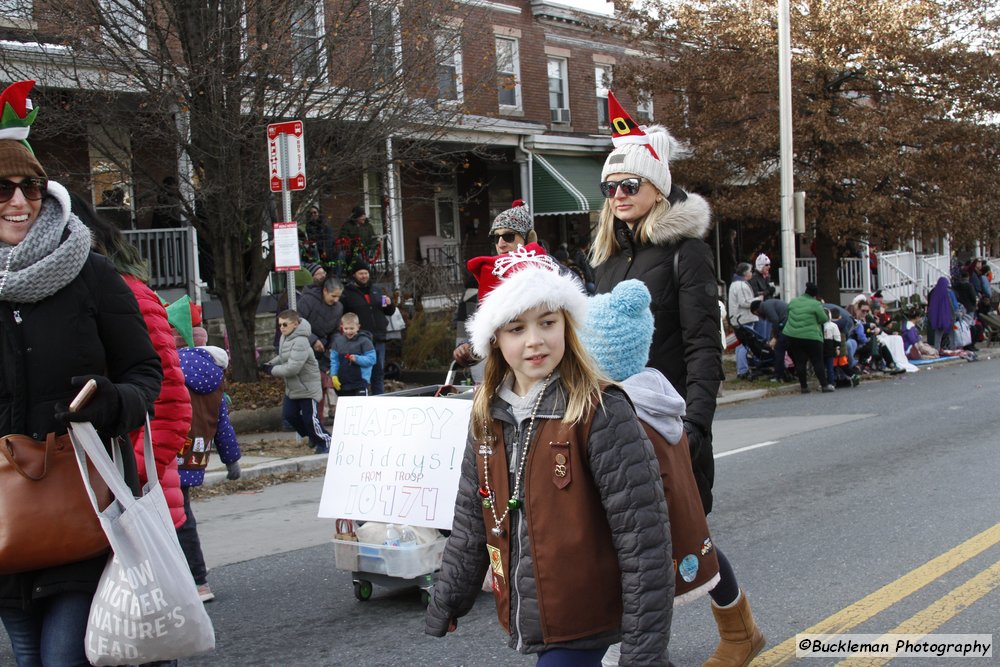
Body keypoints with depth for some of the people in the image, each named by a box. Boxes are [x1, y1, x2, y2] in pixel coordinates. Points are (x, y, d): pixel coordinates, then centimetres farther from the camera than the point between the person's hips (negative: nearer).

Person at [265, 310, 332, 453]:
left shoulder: (300, 342, -27)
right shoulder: (285, 337, 3)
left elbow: (292, 368, -30)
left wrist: (272, 370, -18)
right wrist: (270, 363, 0)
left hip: (307, 387, -9)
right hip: (292, 387, 9)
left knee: (310, 418, -3)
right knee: (289, 415, 11)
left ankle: (326, 443, 17)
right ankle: (313, 436, 31)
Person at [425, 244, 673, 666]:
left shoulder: (600, 411, -15)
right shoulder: (488, 416, 4)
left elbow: (643, 536, -16)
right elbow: (470, 522, 14)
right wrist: (444, 606, 17)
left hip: (584, 622, -6)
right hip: (529, 617, 6)